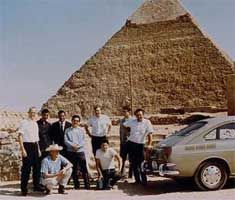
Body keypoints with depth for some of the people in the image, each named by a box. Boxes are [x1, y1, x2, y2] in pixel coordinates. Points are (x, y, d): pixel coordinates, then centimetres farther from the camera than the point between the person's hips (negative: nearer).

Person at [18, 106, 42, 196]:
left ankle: (36, 186, 25)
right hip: (27, 145, -7)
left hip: (35, 146, 7)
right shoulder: (24, 123, -7)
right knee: (26, 167, -4)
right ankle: (24, 189, 6)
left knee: (36, 166, 13)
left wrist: (38, 149, 19)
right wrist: (22, 149, -18)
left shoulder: (35, 123, 14)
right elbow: (20, 136, -12)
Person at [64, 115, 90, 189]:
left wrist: (77, 146, -13)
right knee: (74, 169, 5)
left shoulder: (81, 130, 10)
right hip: (71, 152, 1)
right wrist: (72, 145, -14)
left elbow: (83, 141, 2)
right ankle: (76, 185, 14)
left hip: (80, 151, 0)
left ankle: (87, 184, -1)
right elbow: (66, 140, 0)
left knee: (84, 169, -5)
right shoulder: (67, 130, 9)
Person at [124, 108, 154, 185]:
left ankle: (144, 181, -2)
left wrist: (149, 144, -22)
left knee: (141, 163, -7)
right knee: (134, 163, 7)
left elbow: (150, 134, -12)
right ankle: (137, 180, 16)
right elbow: (124, 125, 19)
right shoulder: (132, 122, 3)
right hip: (131, 143, 3)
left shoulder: (147, 122, -6)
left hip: (140, 144, -3)